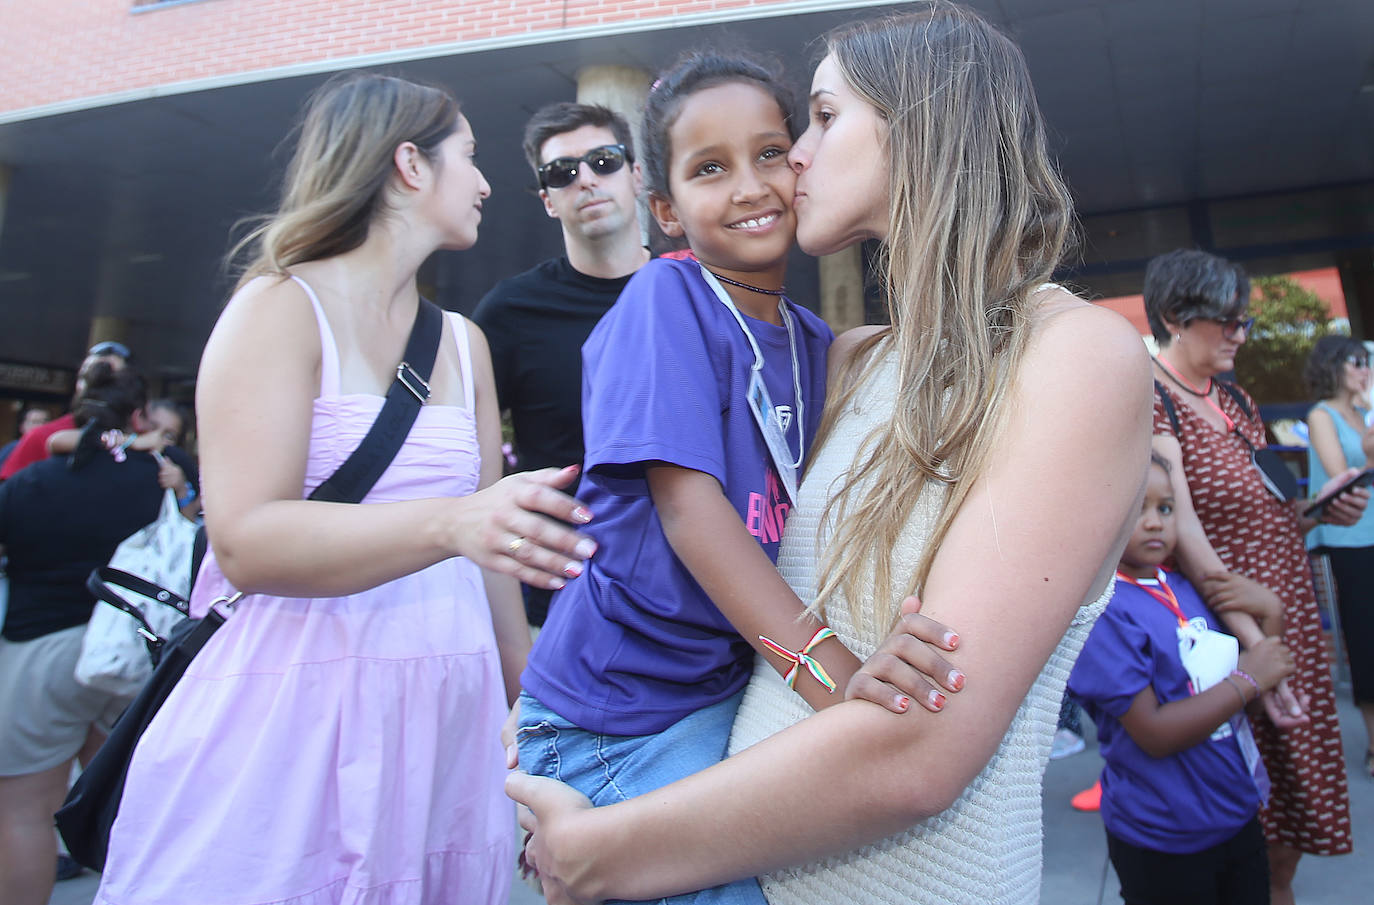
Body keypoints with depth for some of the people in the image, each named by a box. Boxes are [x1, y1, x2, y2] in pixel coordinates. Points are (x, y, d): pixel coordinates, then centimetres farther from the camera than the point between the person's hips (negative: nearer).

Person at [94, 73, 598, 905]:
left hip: (449, 714, 5)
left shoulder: (465, 344, 10)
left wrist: (530, 705, 16)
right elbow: (246, 541, -17)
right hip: (296, 716, -5)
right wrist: (449, 524, -32)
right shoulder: (280, 308, -6)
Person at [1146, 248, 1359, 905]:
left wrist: (1323, 510, 1)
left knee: (1295, 783, 17)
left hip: (1291, 614, 8)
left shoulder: (1234, 400, 11)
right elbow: (1182, 527, -23)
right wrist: (1251, 638, -28)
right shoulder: (1150, 400, -16)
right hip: (1226, 627, -8)